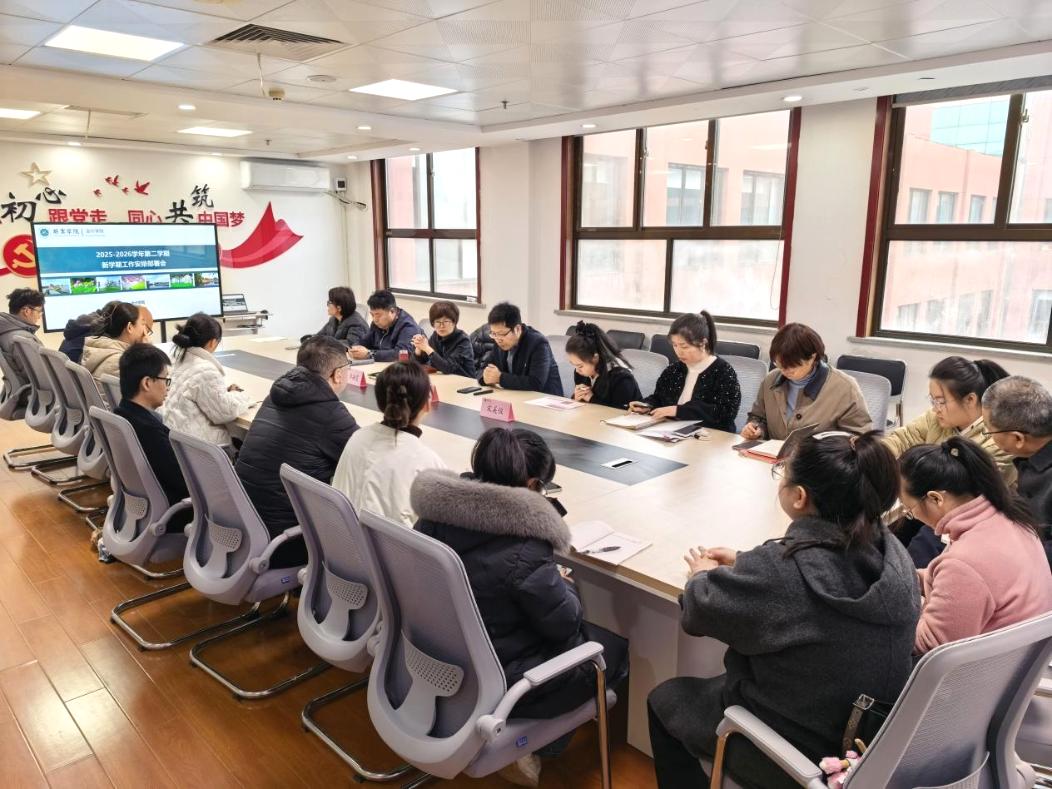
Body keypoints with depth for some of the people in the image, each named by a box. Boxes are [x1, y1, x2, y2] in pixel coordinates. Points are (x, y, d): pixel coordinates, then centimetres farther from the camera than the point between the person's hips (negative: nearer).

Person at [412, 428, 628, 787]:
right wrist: (566, 585, 3)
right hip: (496, 684, -7)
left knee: (589, 635, 24)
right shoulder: (522, 550, -31)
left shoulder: (435, 515, -8)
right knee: (616, 651, 14)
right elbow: (565, 625, -17)